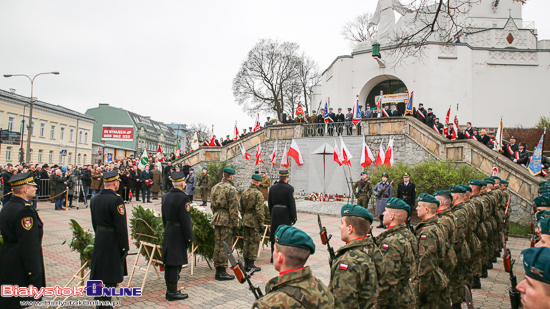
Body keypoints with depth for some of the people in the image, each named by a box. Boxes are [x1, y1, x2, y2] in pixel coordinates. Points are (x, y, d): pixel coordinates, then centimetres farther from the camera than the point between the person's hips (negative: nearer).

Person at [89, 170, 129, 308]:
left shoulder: (94, 199, 5)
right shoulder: (116, 199, -20)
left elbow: (94, 223, 13)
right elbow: (121, 226, -19)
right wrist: (125, 247, -13)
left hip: (99, 241, 8)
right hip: (113, 243, -8)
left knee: (99, 272, 19)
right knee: (110, 277, 3)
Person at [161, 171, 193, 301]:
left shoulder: (165, 196, 7)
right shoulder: (183, 198, -18)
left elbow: (164, 218, 14)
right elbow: (186, 221, -18)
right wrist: (189, 238, -11)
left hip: (168, 233, 8)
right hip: (178, 235, -8)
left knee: (168, 263, 14)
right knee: (176, 264, 0)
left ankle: (169, 290, 26)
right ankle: (173, 292, 8)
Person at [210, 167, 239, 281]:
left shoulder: (215, 187, 11)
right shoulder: (231, 189, -12)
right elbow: (233, 209, -15)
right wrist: (235, 224, -11)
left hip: (216, 219, 7)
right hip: (227, 220, -7)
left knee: (217, 245, 13)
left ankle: (217, 270, 21)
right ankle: (222, 271, 4)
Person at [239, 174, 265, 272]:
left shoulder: (244, 193, 8)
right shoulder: (258, 194, -14)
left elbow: (240, 208, 14)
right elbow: (259, 210, -17)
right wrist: (261, 223, -11)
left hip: (245, 220, 7)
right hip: (255, 221, -7)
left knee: (246, 241, 13)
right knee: (254, 242, 1)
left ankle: (246, 264, 21)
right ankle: (251, 265, 6)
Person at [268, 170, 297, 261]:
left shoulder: (273, 187, 5)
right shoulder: (289, 188, -12)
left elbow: (269, 203, 10)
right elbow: (292, 204, -12)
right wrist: (294, 217, -5)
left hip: (275, 213, 5)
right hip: (285, 214, -5)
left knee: (274, 234, 12)